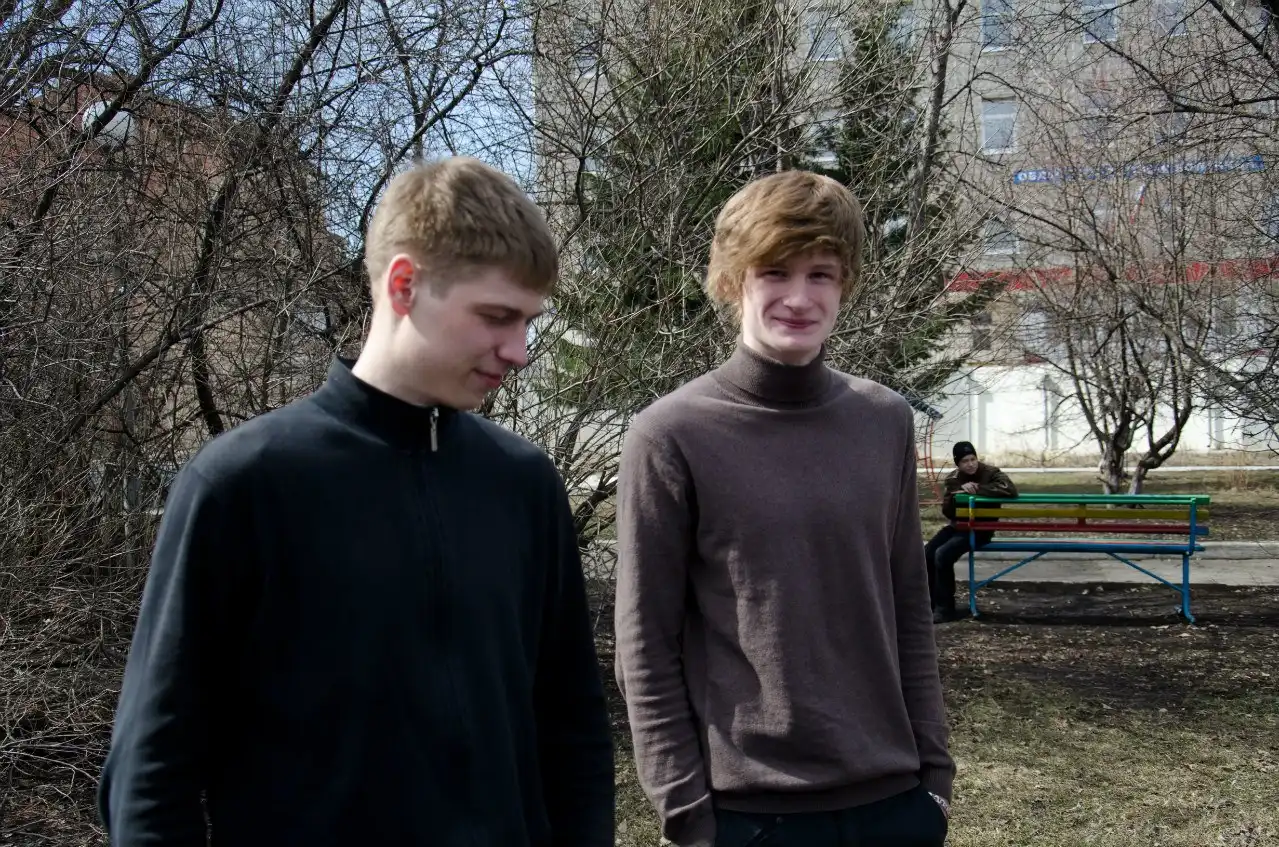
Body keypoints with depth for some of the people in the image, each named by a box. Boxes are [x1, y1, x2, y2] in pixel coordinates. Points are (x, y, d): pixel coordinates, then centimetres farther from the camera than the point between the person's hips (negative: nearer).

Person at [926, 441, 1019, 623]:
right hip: (957, 526, 6)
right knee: (926, 554, -14)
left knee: (942, 554, -26)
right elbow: (946, 511, -1)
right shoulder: (951, 479, 6)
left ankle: (945, 608, -16)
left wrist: (979, 489, -24)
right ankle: (930, 603, 0)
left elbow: (1011, 490, -26)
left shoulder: (990, 472, -8)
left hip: (980, 529, -6)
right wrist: (960, 492, -20)